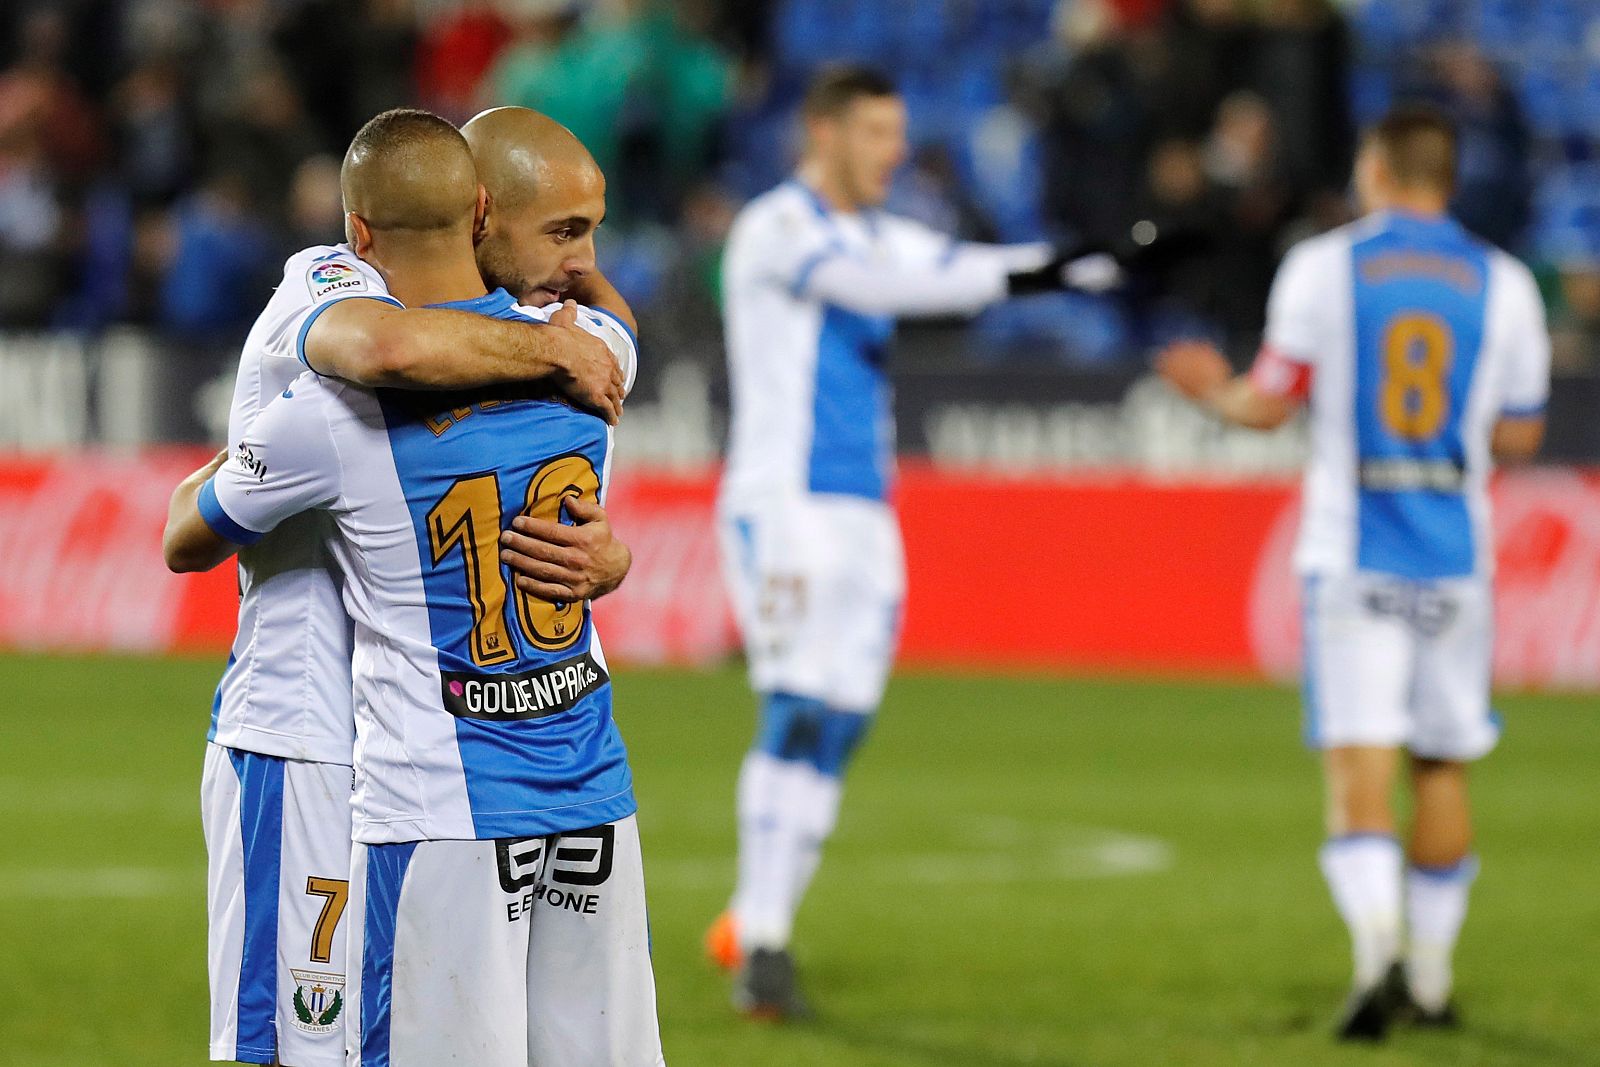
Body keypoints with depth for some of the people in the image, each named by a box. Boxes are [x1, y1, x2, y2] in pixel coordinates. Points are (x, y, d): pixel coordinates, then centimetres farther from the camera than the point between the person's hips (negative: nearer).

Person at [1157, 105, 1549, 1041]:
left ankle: (1379, 951, -27)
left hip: (1353, 557, -2)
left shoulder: (1322, 267, -2)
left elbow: (1268, 405, -1)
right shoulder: (1504, 284, 4)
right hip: (1456, 559, 2)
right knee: (1443, 765, 12)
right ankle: (1430, 978, 18)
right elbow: (1520, 438, 7)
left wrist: (1212, 390, 21)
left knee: (1359, 764, -7)